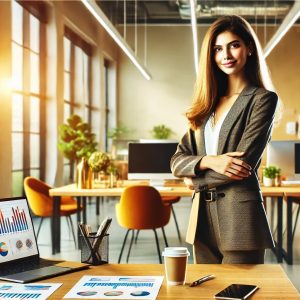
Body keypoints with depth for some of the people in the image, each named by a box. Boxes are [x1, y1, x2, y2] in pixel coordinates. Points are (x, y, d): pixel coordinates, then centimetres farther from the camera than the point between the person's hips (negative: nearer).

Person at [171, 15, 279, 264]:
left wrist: (197, 180, 0)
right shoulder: (208, 103, 13)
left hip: (240, 218, -6)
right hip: (203, 217, 6)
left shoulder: (263, 99, -4)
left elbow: (243, 164, -12)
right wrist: (209, 162, -13)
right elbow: (177, 161, 7)